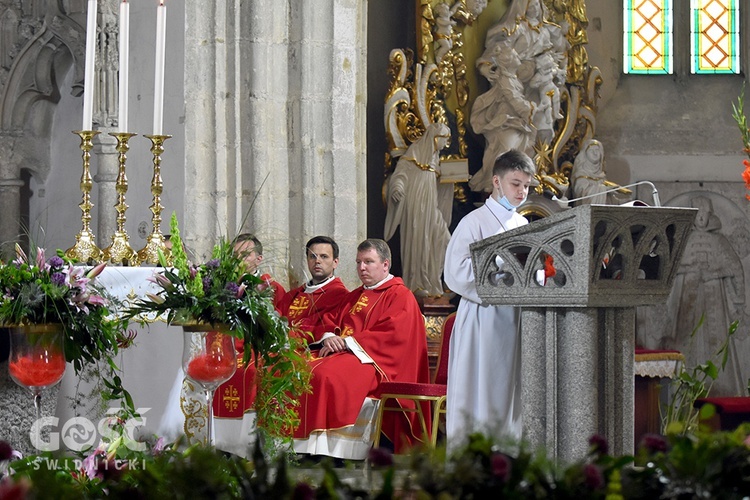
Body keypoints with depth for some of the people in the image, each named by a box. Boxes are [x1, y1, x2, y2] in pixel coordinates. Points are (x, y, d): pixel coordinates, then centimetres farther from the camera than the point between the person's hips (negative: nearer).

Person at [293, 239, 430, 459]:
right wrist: (330, 338, -3)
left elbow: (393, 335, -12)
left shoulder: (400, 296, 2)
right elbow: (336, 326, 24)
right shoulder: (355, 296, 27)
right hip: (341, 352, 8)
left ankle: (325, 453, -36)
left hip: (371, 359, -8)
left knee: (326, 374, -35)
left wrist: (346, 342, -15)